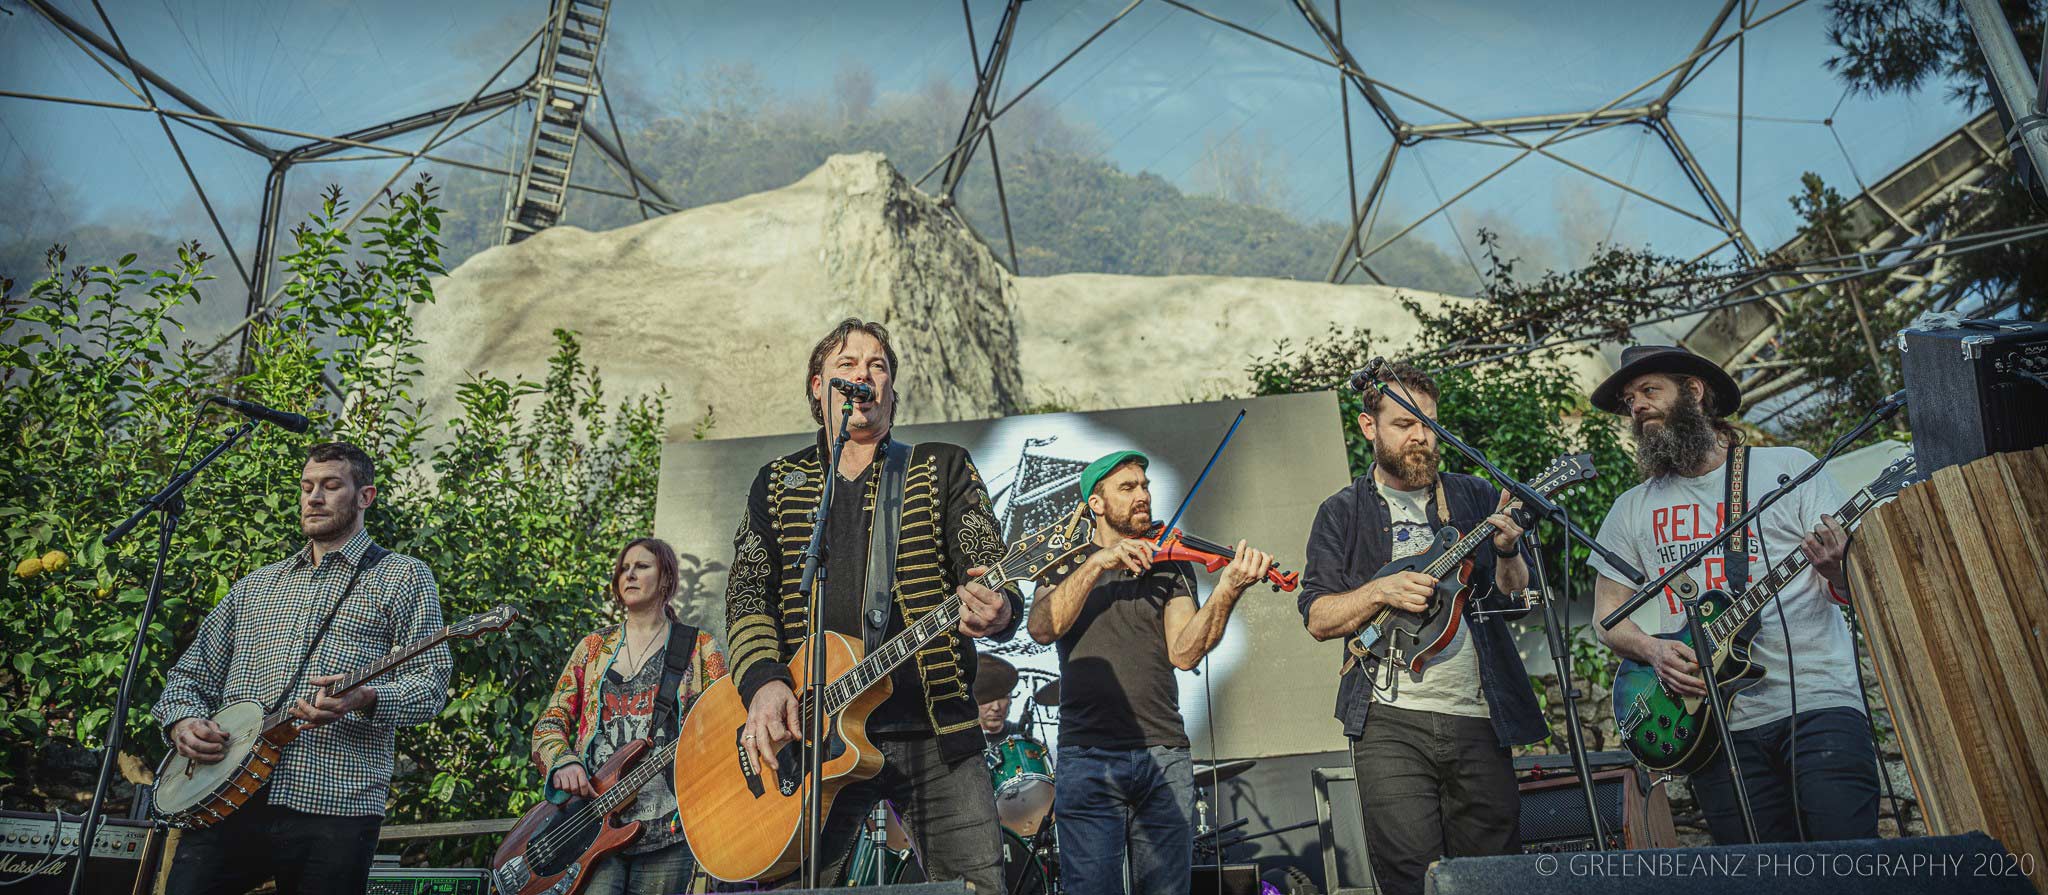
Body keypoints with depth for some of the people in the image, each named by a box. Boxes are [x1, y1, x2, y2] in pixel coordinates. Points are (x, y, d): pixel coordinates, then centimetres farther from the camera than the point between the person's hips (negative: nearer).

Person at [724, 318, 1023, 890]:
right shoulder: (778, 484, 15)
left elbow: (991, 572, 0)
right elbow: (748, 594, 7)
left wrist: (997, 611, -25)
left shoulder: (943, 468, 10)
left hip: (933, 729, -1)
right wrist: (764, 681, -12)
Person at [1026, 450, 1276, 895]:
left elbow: (1183, 652, -3)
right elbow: (1042, 629, -8)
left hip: (1165, 758, 1)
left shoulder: (1171, 563, 13)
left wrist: (1227, 590, -18)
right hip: (1088, 756, -1)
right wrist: (1098, 564, -14)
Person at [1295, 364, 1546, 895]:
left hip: (1479, 717, 3)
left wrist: (1507, 553, -8)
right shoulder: (1343, 513, 7)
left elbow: (1517, 597, 12)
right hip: (1391, 722, -2)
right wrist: (1381, 591, -14)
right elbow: (1317, 619, 2)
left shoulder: (1474, 498, 13)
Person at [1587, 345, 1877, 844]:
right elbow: (1608, 616, 13)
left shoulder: (1788, 469, 6)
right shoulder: (1631, 511, 12)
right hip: (1714, 721, 2)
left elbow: (1859, 592, 2)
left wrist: (1837, 568, -21)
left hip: (1816, 700, -2)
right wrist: (1654, 651, -7)